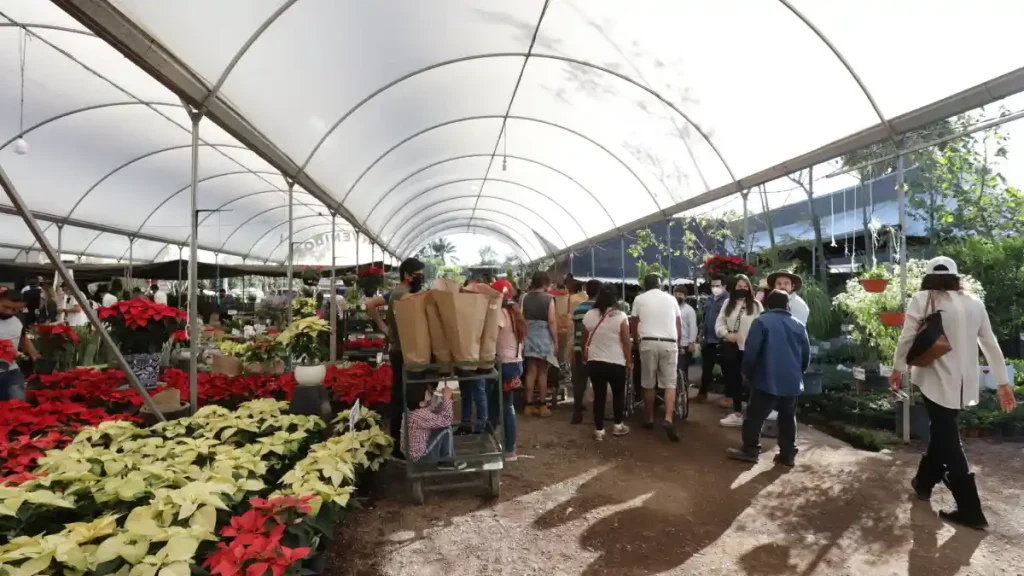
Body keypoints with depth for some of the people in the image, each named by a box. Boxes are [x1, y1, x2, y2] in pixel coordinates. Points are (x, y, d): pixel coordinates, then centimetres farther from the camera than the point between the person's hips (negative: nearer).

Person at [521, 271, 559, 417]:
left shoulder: (525, 298, 3)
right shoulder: (548, 298, -8)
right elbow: (552, 321, -12)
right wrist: (556, 340, -5)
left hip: (529, 336, 4)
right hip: (544, 337, -3)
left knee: (531, 371, 10)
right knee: (542, 372, 6)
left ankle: (529, 405, 13)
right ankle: (542, 406, 12)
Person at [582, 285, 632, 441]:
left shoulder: (588, 315, 0)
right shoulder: (620, 316, -10)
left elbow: (585, 341, 10)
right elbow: (627, 342, -9)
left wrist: (586, 357, 22)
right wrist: (629, 361, 1)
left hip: (594, 362, 3)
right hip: (616, 362, -2)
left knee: (599, 395, 8)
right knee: (618, 393, 16)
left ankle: (599, 430, 10)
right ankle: (618, 426, 26)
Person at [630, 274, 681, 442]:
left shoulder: (639, 299, 9)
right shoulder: (671, 299, 14)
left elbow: (634, 325, 12)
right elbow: (679, 325, 16)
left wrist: (637, 339, 30)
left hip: (648, 342, -1)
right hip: (669, 343, 1)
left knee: (648, 384, 11)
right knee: (669, 384, 3)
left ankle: (649, 419, 21)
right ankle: (668, 419, -13)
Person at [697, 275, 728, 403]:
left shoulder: (727, 301, -12)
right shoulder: (708, 300, 12)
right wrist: (701, 333, 15)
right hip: (708, 340, 7)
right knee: (706, 368, 13)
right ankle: (702, 393, 22)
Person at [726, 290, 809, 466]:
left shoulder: (761, 321, -7)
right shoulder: (799, 325, 9)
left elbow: (751, 351, -12)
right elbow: (806, 355, 13)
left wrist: (747, 372, 1)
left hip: (767, 380, -5)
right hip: (793, 382, 5)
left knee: (755, 416, 3)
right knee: (788, 419, 13)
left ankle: (750, 450, 7)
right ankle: (788, 454, 18)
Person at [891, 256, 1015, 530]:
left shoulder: (921, 300, -9)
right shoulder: (974, 303, 4)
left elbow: (907, 339, -9)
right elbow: (991, 344, 8)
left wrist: (897, 369, 5)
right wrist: (1002, 382, 15)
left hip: (937, 379, -5)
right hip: (964, 383, 5)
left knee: (948, 440, 4)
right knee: (942, 431, 22)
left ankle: (970, 510, 8)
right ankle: (924, 482, 38)